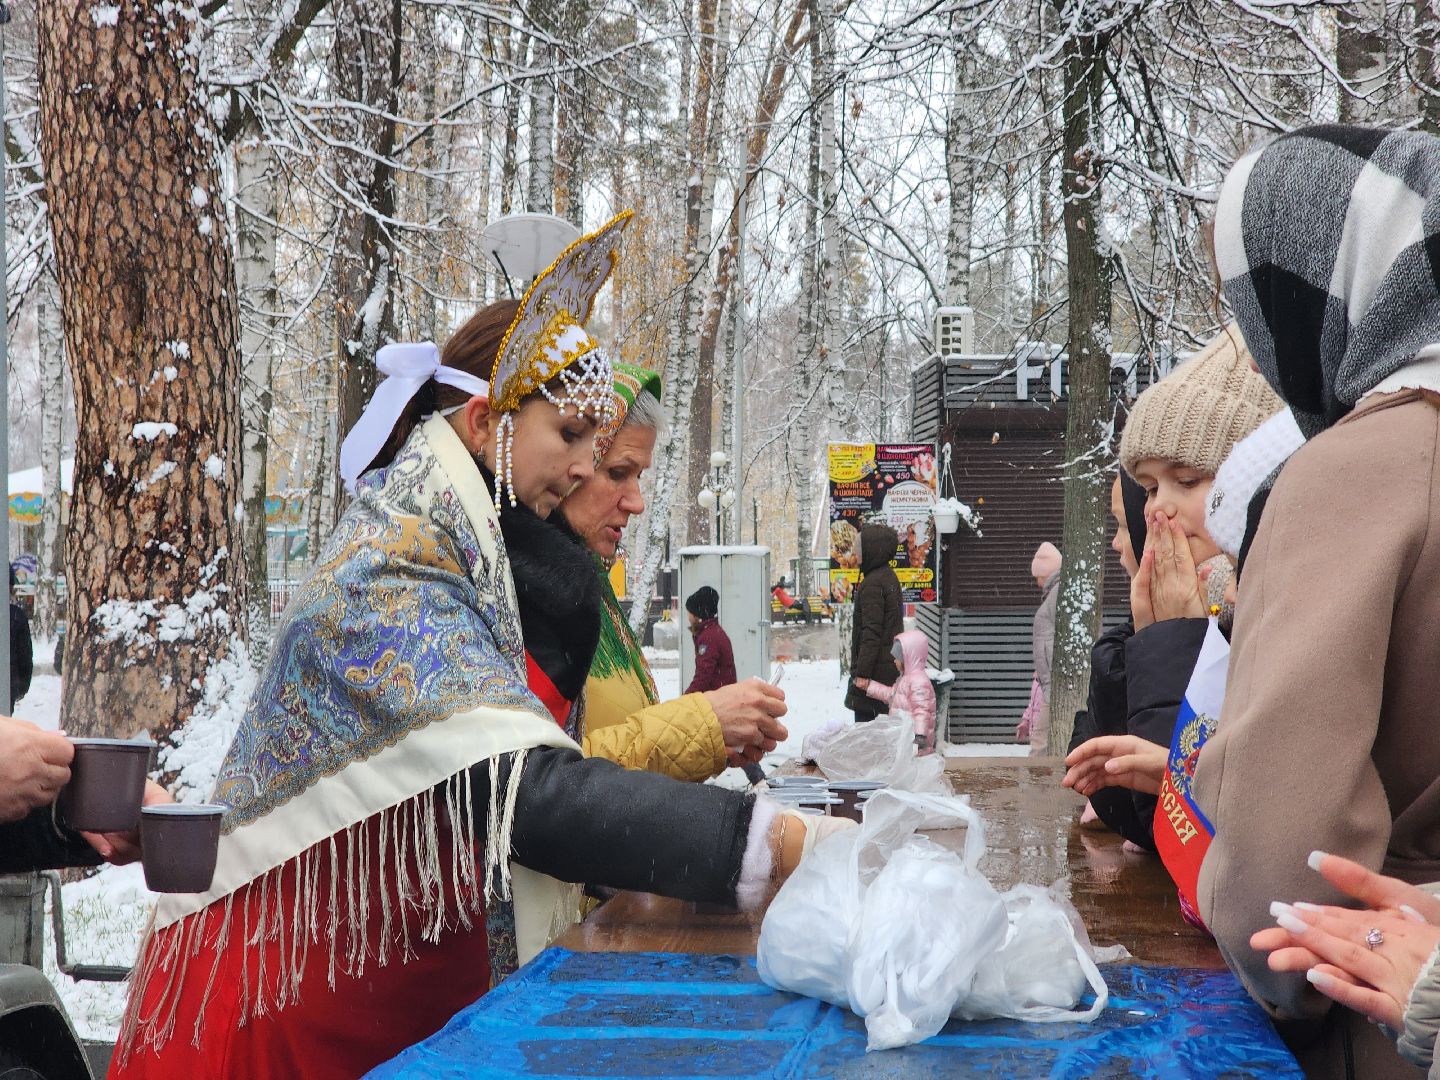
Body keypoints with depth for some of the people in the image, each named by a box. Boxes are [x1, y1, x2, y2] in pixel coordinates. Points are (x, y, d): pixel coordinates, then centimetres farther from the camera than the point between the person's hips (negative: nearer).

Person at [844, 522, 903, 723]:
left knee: (864, 717, -6)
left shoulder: (872, 583, -18)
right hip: (890, 667, 10)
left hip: (875, 669, -10)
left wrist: (862, 673, -20)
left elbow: (871, 632, -22)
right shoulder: (889, 576, 13)